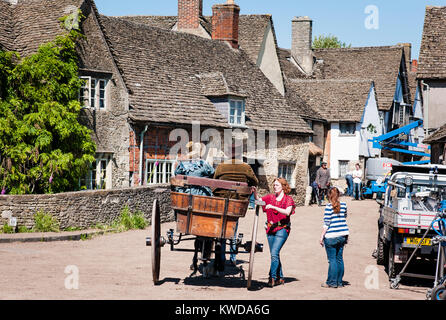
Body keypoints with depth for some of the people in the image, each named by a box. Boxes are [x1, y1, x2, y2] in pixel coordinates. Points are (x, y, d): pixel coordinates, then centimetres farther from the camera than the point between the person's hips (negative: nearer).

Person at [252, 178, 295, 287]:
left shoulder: (288, 199, -2)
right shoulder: (270, 197, 11)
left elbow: (287, 212, -17)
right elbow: (259, 200, 3)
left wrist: (274, 207, -26)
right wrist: (255, 193, -16)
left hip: (282, 228, -5)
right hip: (270, 228, 5)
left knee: (274, 253, -16)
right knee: (274, 254, 10)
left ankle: (272, 277, -15)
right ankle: (280, 278, 20)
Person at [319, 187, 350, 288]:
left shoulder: (329, 206, -11)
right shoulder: (343, 205, 4)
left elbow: (326, 223, -12)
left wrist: (322, 236, -7)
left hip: (331, 236, -5)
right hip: (342, 235, 5)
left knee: (332, 260, -1)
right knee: (339, 259, 11)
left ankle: (332, 282, 2)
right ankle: (339, 282, 15)